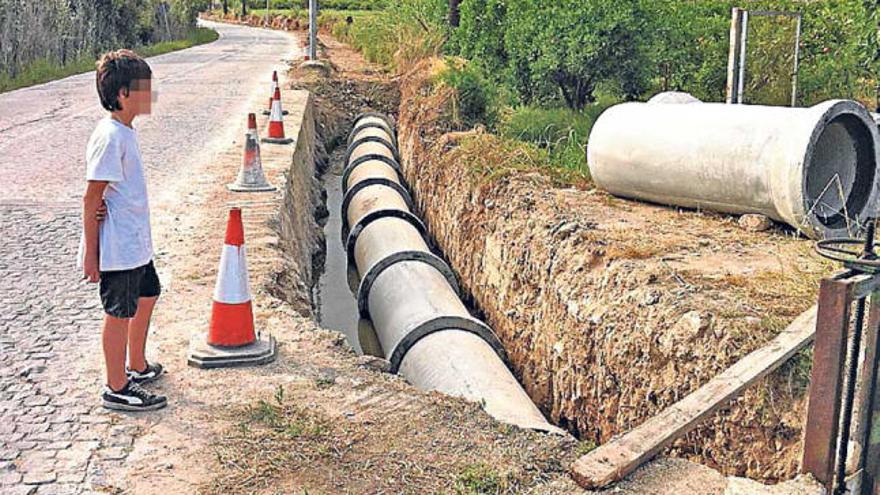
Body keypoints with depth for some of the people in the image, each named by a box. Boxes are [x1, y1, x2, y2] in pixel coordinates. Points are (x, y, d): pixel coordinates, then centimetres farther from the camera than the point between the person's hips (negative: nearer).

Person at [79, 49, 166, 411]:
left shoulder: (124, 131, 8)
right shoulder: (110, 137, -21)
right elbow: (91, 198, -20)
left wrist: (105, 204, -8)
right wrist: (91, 254, -18)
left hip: (135, 243, 10)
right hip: (117, 247, -10)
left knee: (147, 295, 22)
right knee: (120, 313, 2)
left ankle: (137, 367, 40)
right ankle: (117, 389, 17)